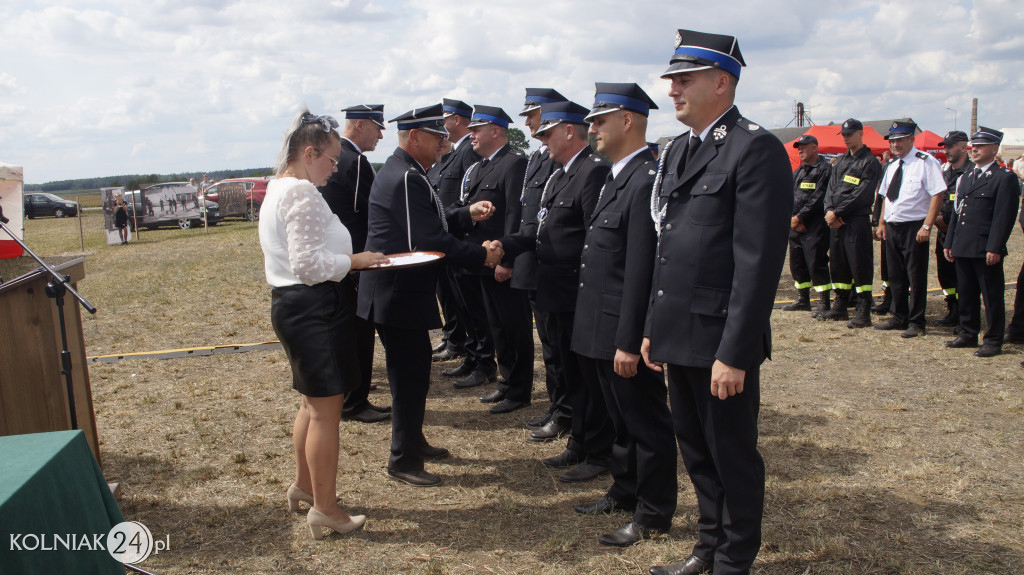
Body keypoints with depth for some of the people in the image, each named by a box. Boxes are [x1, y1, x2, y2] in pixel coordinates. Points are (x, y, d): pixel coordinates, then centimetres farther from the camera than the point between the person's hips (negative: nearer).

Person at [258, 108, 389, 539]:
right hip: (314, 309, -11)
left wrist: (348, 258, 13)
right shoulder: (302, 193, -18)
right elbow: (310, 264, -24)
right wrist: (356, 260, -13)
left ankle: (304, 485, 38)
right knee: (327, 407, -1)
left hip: (291, 306, 11)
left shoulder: (279, 188, 15)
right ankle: (325, 509, 9)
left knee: (314, 403, 23)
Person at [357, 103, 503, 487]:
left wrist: (466, 215, 5)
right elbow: (429, 242, -25)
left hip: (402, 289, 11)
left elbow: (429, 224, 18)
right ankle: (403, 461, 11)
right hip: (399, 293, -11)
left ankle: (413, 441, 36)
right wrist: (482, 256, -17)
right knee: (411, 375, -1)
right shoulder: (407, 178, -21)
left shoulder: (403, 171, 13)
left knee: (413, 370, 21)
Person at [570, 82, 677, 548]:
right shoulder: (617, 176, 12)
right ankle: (625, 492, 38)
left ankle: (654, 514, 20)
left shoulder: (647, 180, -19)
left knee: (647, 422, 6)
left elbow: (642, 271, -23)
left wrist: (629, 342, -22)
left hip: (627, 333, -9)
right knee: (622, 419, 22)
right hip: (603, 330, 10)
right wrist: (610, 336, 15)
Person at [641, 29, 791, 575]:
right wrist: (653, 328, 14)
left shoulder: (756, 150, -13)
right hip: (680, 336, 8)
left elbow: (759, 262, -18)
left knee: (733, 457, 8)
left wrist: (734, 352, -20)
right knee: (696, 452, 19)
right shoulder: (676, 152, 13)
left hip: (722, 343, -8)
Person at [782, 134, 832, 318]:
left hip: (815, 228, -8)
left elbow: (818, 198, -13)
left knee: (816, 265, -9)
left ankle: (824, 304, -3)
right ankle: (803, 300, 24)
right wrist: (791, 218, -2)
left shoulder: (824, 169, -5)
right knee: (796, 265, 12)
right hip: (795, 227, 8)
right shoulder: (797, 172, 20)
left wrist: (799, 217, -12)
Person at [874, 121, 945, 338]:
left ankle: (916, 323, 9)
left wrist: (927, 226, -19)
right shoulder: (892, 166, 14)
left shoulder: (925, 162, -10)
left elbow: (937, 194, -15)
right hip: (891, 227, 7)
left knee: (916, 276, 0)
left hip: (914, 228, -7)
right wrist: (882, 223, 12)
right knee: (895, 275, 14)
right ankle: (899, 318, 26)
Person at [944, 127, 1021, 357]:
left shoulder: (1005, 178, -6)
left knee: (992, 297, 1)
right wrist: (949, 243, 14)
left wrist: (994, 248, -18)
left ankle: (994, 341, 9)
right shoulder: (966, 178, 18)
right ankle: (968, 334, 24)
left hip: (986, 249, -7)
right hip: (963, 248, 7)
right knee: (966, 294, 13)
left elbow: (1004, 217, -13)